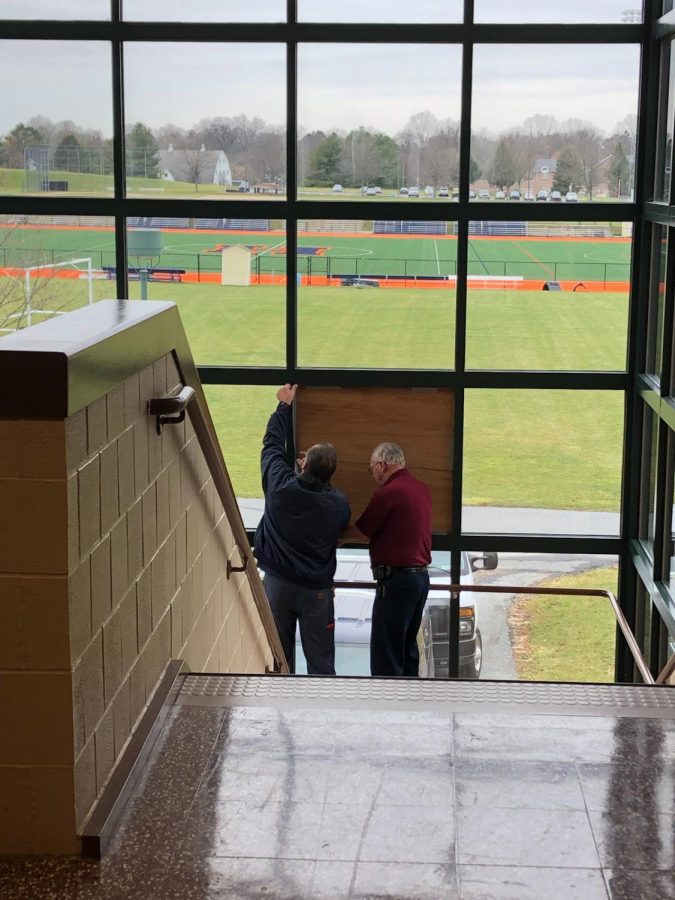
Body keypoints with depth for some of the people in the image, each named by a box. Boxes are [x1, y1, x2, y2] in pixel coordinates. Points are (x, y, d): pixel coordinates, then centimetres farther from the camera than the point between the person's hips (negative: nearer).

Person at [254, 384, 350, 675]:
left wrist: (284, 405, 15)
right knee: (320, 661, 7)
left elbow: (272, 443, 3)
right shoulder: (338, 505, -14)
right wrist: (314, 473, 10)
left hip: (277, 584, 1)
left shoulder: (280, 486, -14)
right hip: (316, 590, -1)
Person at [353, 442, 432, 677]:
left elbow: (361, 530, -8)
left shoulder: (388, 493, -15)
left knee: (385, 653, -3)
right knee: (408, 648, 17)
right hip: (421, 575, 9)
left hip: (396, 579, -9)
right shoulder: (422, 488, 10)